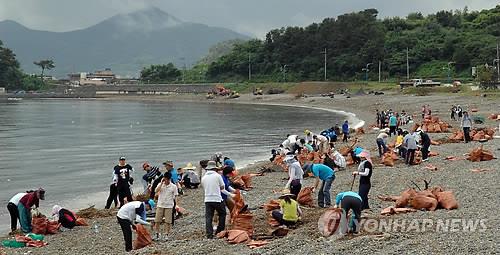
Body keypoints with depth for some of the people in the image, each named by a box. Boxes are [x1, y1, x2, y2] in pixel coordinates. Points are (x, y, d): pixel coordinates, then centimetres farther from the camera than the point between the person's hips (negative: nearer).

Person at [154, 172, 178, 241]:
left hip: (169, 206, -1)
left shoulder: (173, 186, 0)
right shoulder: (160, 185, 3)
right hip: (160, 205, 1)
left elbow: (175, 196, 4)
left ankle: (166, 235, 9)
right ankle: (157, 234, 13)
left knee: (168, 221, 0)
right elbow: (156, 191, -14)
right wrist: (161, 183, -15)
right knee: (157, 220, 2)